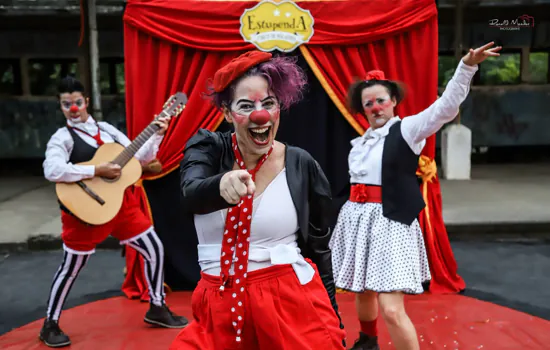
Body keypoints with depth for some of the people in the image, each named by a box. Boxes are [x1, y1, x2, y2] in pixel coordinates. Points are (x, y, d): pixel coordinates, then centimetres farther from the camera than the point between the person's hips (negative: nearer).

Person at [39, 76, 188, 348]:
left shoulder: (107, 129, 11)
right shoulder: (62, 137, -6)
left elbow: (140, 158, 11)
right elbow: (52, 171, -26)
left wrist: (157, 135, 0)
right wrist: (97, 171, -26)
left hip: (122, 203, 6)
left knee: (155, 250, 6)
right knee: (71, 269, 7)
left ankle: (157, 309, 24)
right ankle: (50, 324, 30)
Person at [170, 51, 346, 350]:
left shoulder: (301, 165, -6)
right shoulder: (207, 148, -3)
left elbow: (318, 245, 3)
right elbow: (191, 194, -25)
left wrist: (332, 319, 8)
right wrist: (222, 185, -47)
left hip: (293, 302, -1)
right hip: (219, 307, 1)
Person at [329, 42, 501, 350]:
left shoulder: (407, 129, -5)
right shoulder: (361, 142, 13)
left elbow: (446, 107, -18)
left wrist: (467, 65, -28)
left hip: (390, 222, -6)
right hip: (357, 221, 7)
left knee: (391, 310, -11)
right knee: (362, 291, 21)